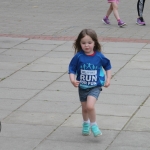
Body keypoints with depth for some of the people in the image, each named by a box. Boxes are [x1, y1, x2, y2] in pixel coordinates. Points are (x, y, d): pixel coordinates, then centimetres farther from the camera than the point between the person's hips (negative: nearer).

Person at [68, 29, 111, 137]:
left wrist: (108, 79, -1)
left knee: (90, 106, -22)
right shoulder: (78, 57, -13)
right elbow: (72, 69, -8)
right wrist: (72, 79, -25)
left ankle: (93, 125, 2)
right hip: (82, 87, 2)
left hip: (95, 87, -2)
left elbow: (107, 66, 6)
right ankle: (86, 123, 47)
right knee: (84, 108, 18)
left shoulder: (99, 56, -11)